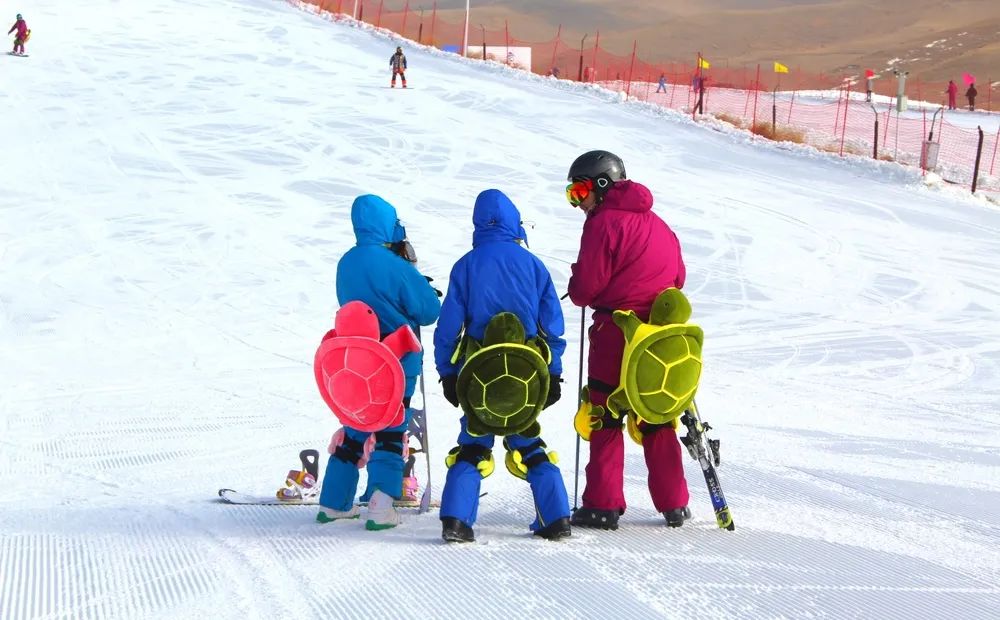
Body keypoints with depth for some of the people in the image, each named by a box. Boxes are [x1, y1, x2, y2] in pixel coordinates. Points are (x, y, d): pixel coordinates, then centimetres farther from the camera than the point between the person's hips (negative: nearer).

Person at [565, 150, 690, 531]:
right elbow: (677, 277, 16)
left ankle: (603, 505, -3)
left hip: (616, 332, -7)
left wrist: (578, 292, 9)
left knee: (604, 417, 0)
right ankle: (673, 504, 15)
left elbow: (585, 287, -12)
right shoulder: (658, 224, 14)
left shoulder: (604, 222, -9)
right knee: (657, 420, 15)